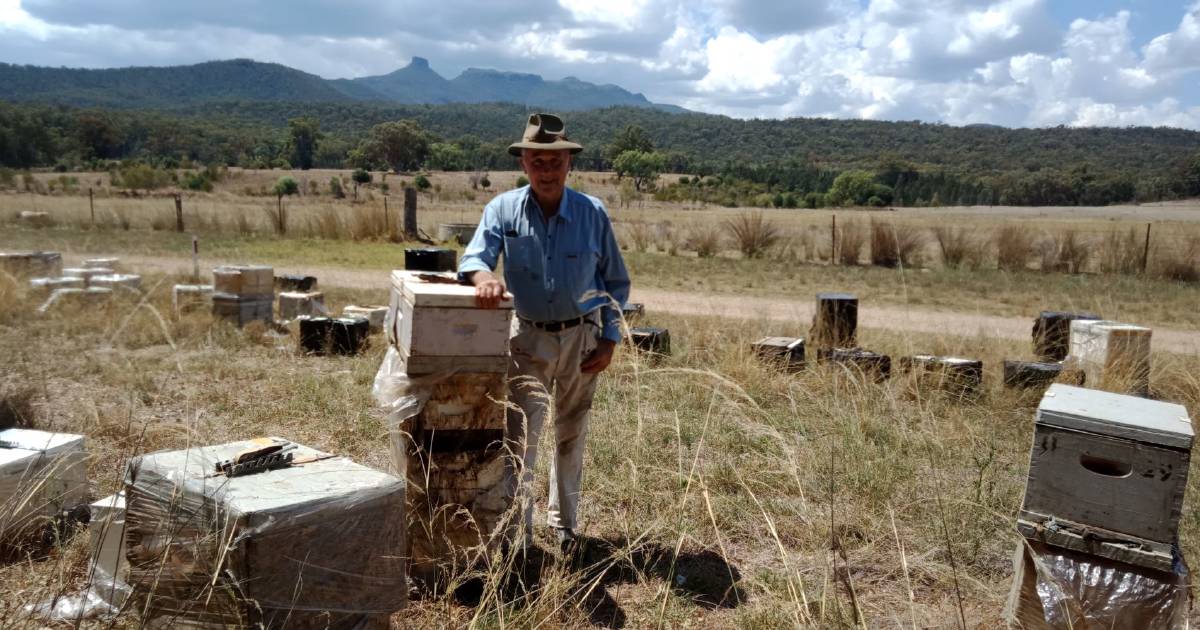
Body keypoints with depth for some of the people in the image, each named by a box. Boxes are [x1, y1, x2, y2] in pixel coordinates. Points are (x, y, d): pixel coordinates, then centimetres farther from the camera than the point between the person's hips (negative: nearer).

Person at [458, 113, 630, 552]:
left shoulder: (593, 213, -5)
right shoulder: (503, 210, -6)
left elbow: (616, 282, 2)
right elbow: (473, 257, -16)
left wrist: (610, 338, -4)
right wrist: (484, 275, -40)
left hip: (582, 339, 1)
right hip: (527, 338, -1)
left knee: (571, 435, 16)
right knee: (519, 437, -8)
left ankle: (564, 522, 34)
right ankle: (516, 532, 3)